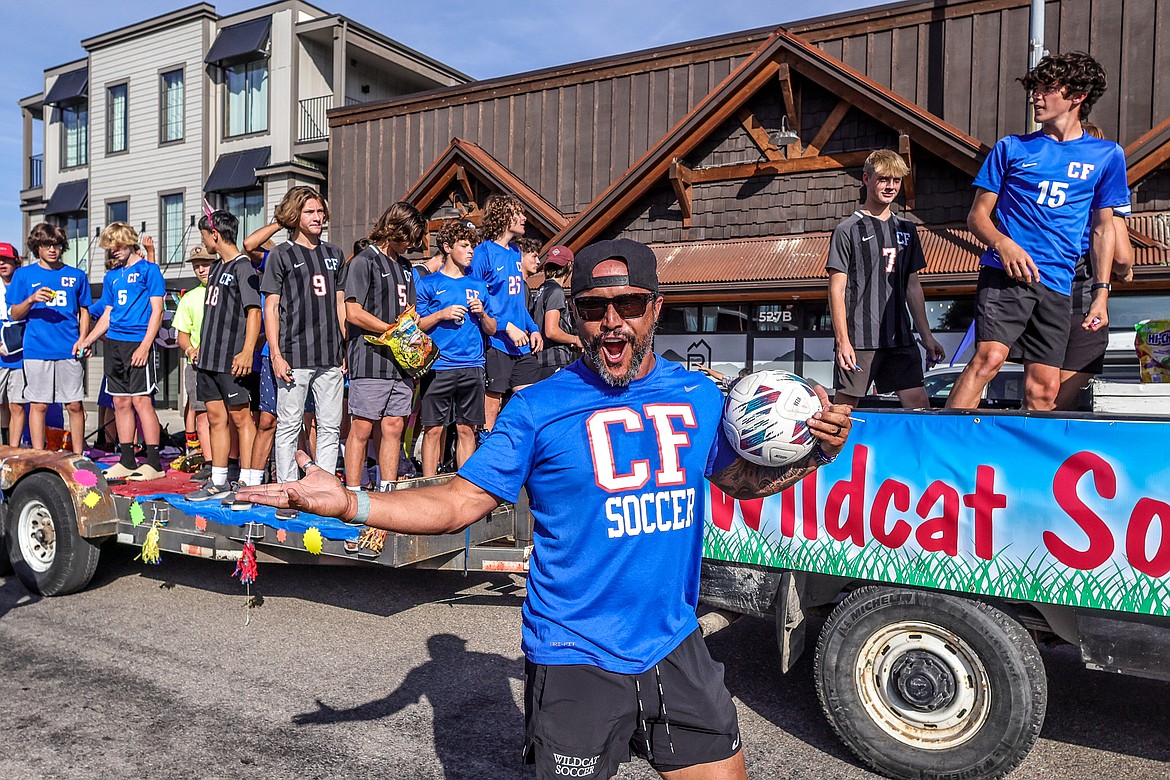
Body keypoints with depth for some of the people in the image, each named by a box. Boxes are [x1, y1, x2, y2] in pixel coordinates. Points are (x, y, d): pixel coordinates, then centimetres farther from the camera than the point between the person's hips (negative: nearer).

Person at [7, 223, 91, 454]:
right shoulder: (24, 274, 9)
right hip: (36, 350, 0)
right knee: (38, 404, 3)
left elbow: (84, 312, 15)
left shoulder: (76, 275, 11)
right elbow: (14, 315, 8)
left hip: (69, 350, 0)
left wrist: (82, 339, 0)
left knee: (75, 404, 2)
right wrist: (31, 299, -12)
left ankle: (78, 456, 10)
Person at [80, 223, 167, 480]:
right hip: (114, 343, 7)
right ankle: (127, 461, 15)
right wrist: (87, 340, 9)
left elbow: (157, 310, -7)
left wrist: (145, 345, -15)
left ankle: (153, 463, -5)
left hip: (138, 343, -7)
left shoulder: (148, 269, -1)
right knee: (121, 402, 8)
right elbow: (107, 314, 22)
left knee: (141, 401, -9)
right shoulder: (112, 276, 19)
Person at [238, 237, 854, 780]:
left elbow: (742, 478, 16)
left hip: (675, 646, 4)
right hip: (574, 657, -4)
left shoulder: (700, 396, 1)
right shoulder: (538, 408, -10)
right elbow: (458, 502, -10)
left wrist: (814, 454, 0)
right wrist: (348, 503, -21)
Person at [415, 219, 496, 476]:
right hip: (439, 366, -3)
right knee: (433, 429, -1)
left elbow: (492, 330, 17)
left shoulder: (478, 286, 15)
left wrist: (482, 313, -2)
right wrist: (442, 314, -10)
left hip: (473, 367, 4)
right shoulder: (429, 284, 4)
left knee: (467, 429, 7)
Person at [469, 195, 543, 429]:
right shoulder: (483, 253, -9)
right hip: (496, 342, -7)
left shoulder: (515, 253, 15)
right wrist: (507, 326, -18)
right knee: (491, 405, 0)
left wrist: (533, 329, 9)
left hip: (522, 344, 8)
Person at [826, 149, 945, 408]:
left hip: (900, 339, 6)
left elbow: (913, 286, 20)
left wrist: (926, 335, 16)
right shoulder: (848, 229, -1)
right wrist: (843, 340, -13)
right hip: (858, 339, -5)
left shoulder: (906, 229, 17)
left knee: (920, 405, 0)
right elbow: (837, 289, -6)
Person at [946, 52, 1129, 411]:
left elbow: (1103, 228, 17)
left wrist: (1101, 291, 7)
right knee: (989, 358, -23)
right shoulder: (1011, 148, 12)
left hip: (1056, 287, 3)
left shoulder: (1107, 155, 15)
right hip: (1006, 274, -2)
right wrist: (1002, 243, -12)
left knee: (1044, 389, -2)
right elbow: (977, 214, 10)